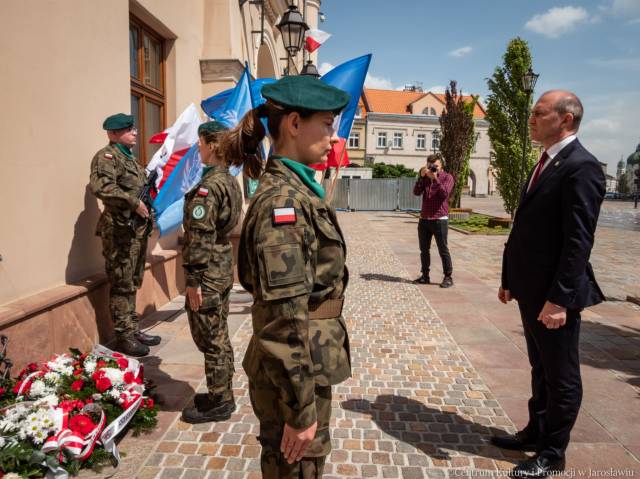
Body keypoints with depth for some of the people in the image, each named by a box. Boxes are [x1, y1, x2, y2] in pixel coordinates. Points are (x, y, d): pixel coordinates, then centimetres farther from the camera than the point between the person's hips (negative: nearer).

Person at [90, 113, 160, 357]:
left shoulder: (130, 157, 20)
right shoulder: (107, 156, -9)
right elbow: (100, 186, -26)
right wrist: (134, 202, -25)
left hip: (138, 229, 9)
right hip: (119, 229, -9)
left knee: (133, 283, 15)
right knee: (121, 284, -3)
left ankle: (133, 330, 25)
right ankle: (124, 336, 6)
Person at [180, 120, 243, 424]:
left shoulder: (208, 186, -19)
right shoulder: (230, 182, 10)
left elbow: (199, 239, -22)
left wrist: (193, 280, -18)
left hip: (208, 273, -9)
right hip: (224, 267, 10)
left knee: (210, 340, 2)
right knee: (220, 336, 18)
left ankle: (219, 403, 16)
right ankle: (222, 395, 31)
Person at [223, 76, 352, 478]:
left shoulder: (299, 189, 7)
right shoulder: (283, 199, -23)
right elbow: (286, 319, -25)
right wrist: (300, 408, -19)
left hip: (312, 366, 9)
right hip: (295, 374, -9)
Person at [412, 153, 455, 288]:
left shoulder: (447, 177, 0)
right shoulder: (425, 177, 13)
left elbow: (445, 193, -17)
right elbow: (416, 192, -2)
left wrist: (435, 178, -21)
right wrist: (421, 176, -10)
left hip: (440, 220, -5)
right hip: (424, 219, 5)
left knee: (443, 250, -2)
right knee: (424, 249, 9)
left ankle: (448, 277, 6)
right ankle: (425, 276, 18)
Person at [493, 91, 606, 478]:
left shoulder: (581, 167, -16)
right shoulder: (547, 163, 13)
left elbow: (579, 241, -22)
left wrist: (559, 298, -23)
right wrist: (510, 279, 14)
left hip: (554, 294, -9)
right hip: (532, 290, 9)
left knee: (562, 376, 9)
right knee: (542, 370, 21)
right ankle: (537, 433, 38)